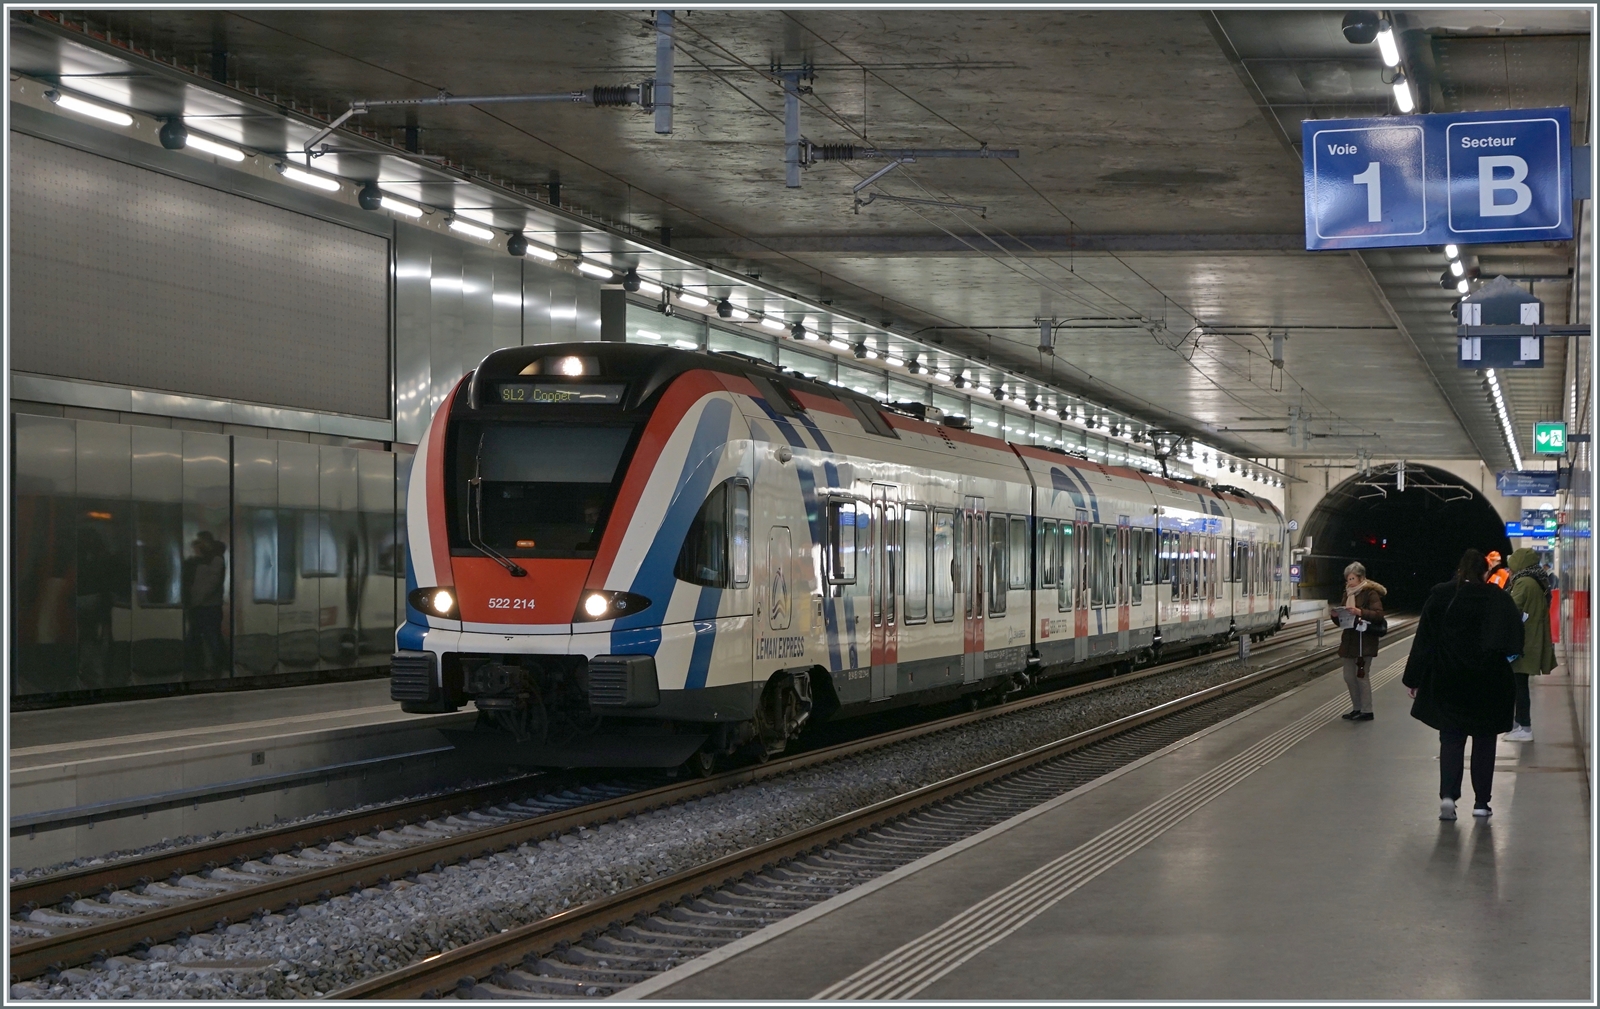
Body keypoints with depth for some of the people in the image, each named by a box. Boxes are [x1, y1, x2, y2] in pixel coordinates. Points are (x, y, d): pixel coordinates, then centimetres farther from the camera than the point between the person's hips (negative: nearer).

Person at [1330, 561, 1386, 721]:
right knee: (1349, 676, 8)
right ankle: (1357, 708, 18)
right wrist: (1335, 615, -1)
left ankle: (1366, 711, 2)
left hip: (1365, 640, -8)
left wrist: (1360, 612, -29)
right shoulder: (1348, 593, 16)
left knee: (1362, 675, -5)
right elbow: (1342, 621, 20)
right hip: (1349, 640, 8)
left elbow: (1379, 614, -18)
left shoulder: (1370, 593, -8)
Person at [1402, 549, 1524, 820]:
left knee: (1451, 738, 7)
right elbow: (1514, 640, -16)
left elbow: (1424, 639, 0)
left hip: (1447, 681, 1)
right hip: (1487, 683, -1)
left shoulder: (1439, 596, -2)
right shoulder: (1498, 598, -7)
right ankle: (1481, 801, 12)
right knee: (1484, 741, 12)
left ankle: (1448, 794, -12)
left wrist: (1414, 678, 5)